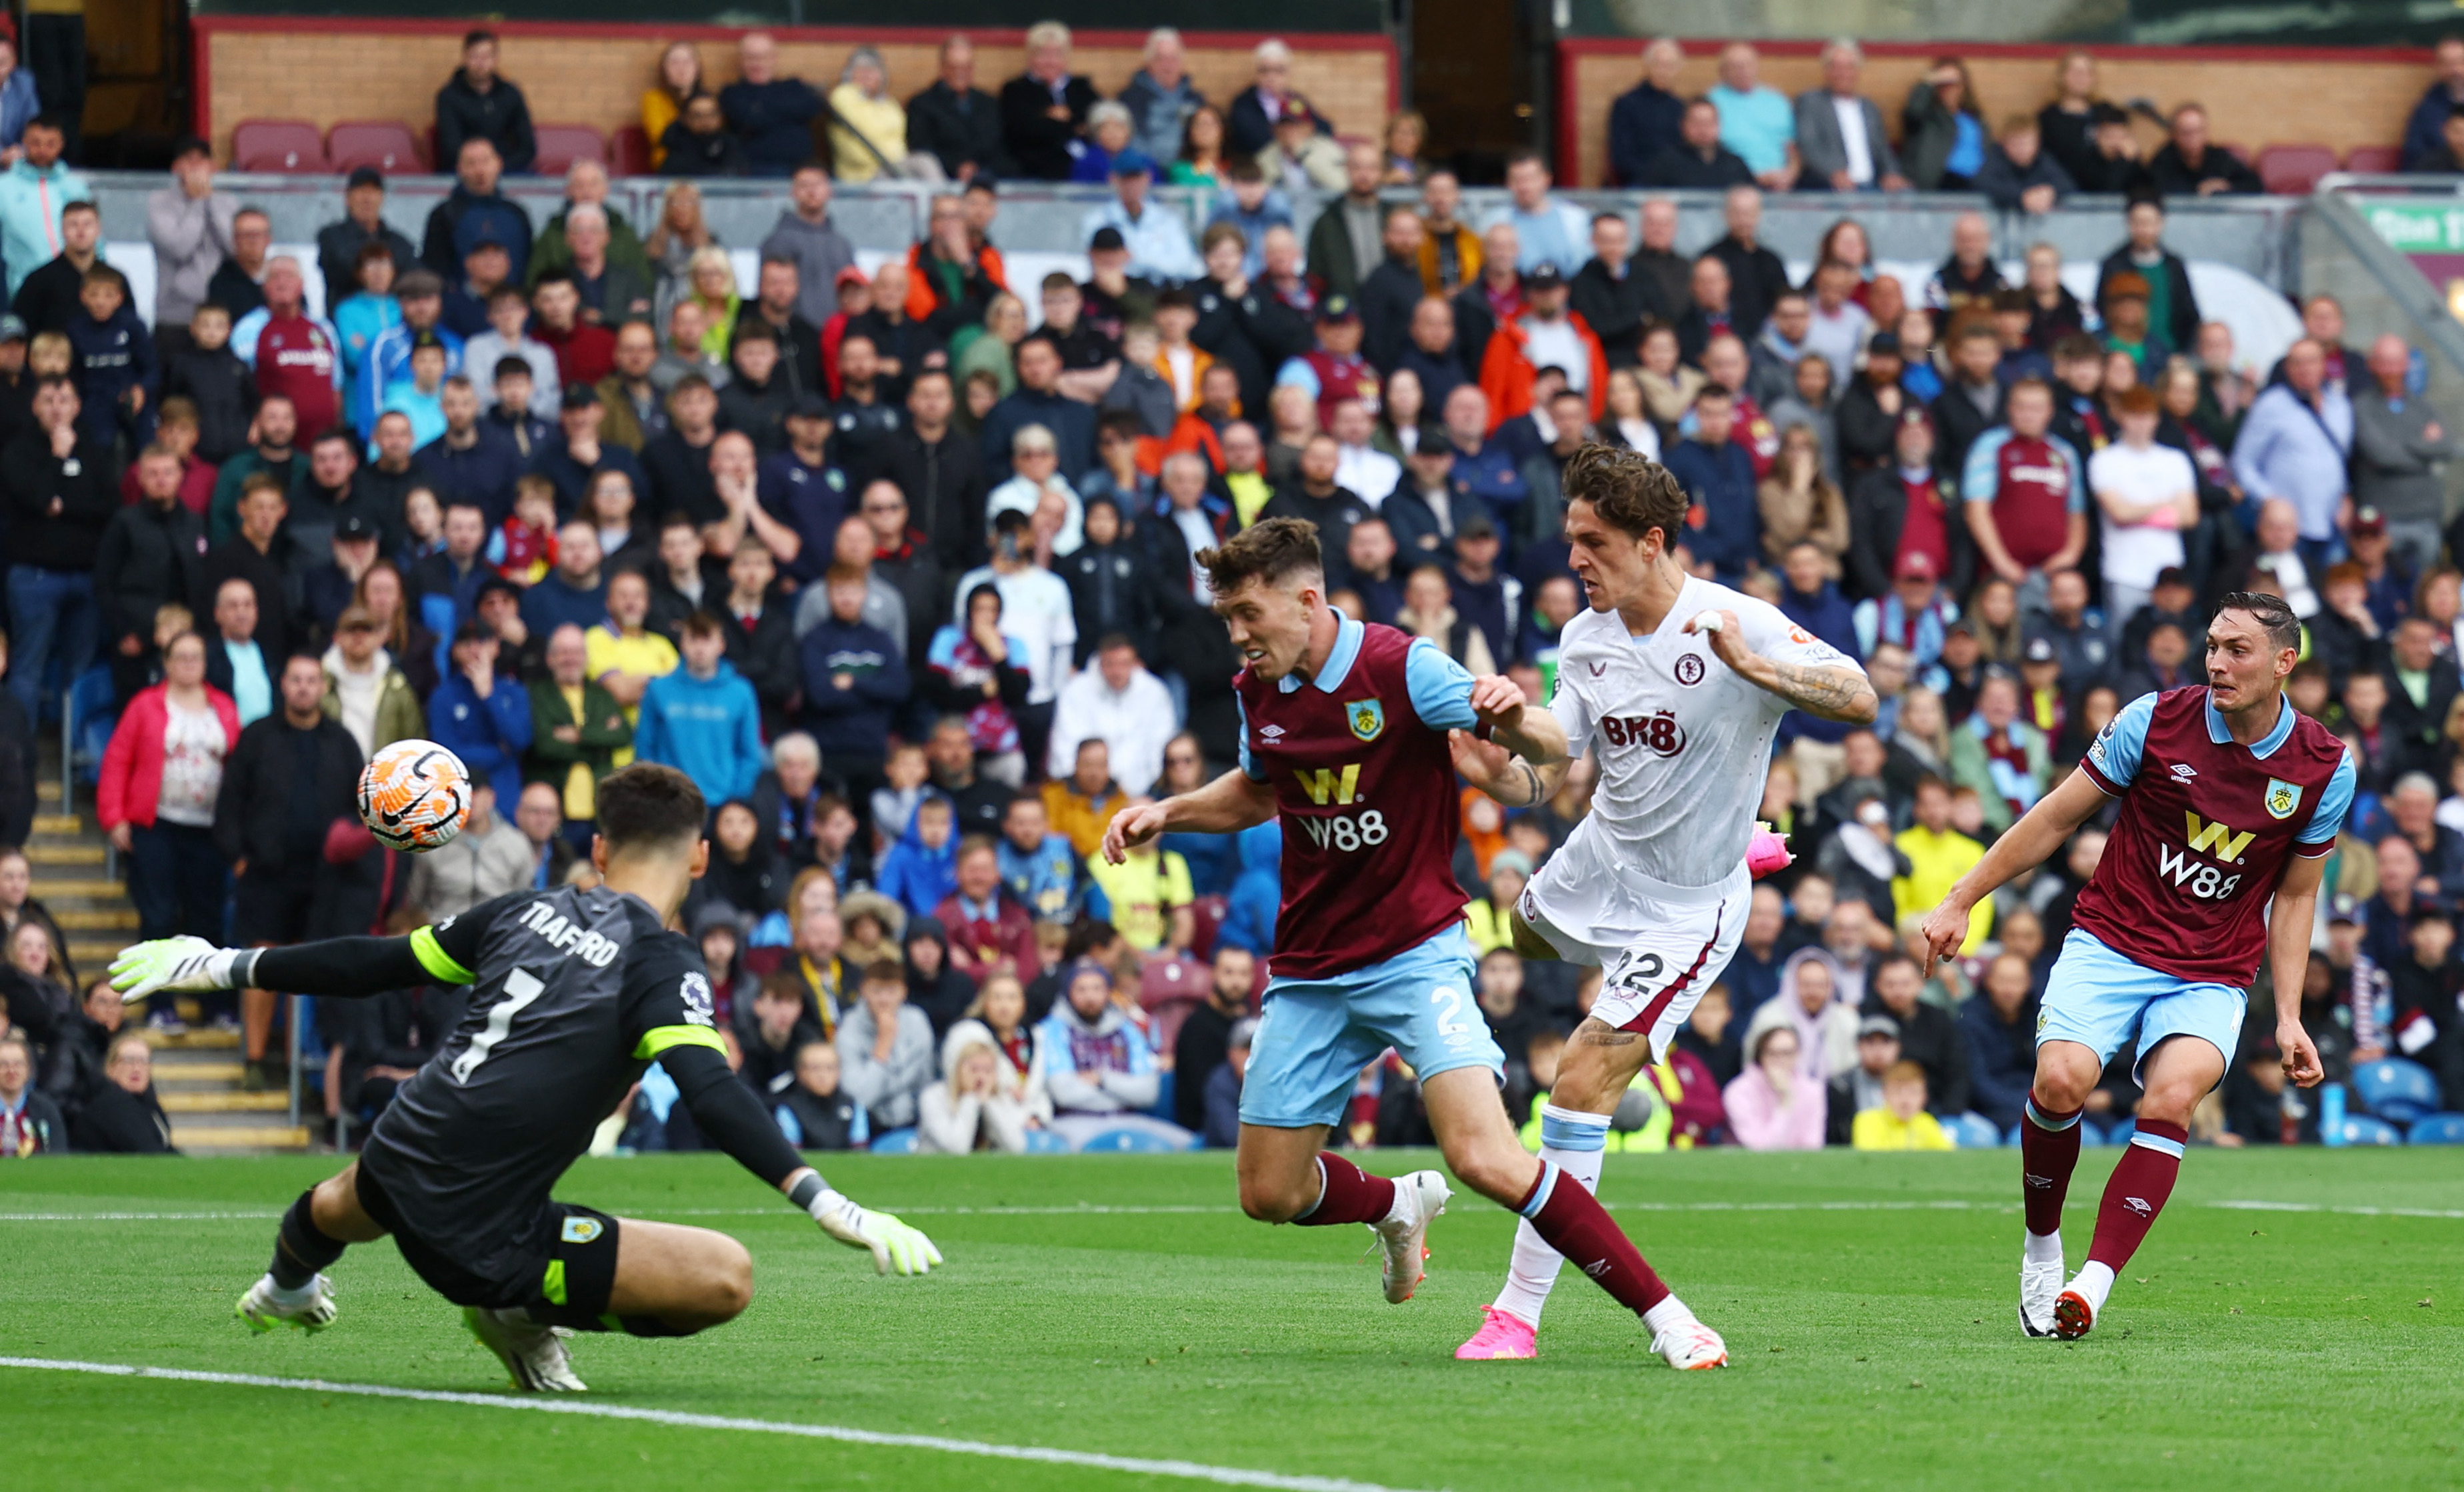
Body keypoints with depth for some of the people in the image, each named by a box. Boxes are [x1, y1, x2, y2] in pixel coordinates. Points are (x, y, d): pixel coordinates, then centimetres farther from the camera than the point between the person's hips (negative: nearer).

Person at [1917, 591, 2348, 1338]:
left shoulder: (2325, 766, -1)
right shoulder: (2156, 721, -5)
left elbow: (2295, 895, 11)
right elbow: (2055, 819, 5)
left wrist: (2289, 1017, 6)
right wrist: (1960, 902, 5)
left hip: (2213, 975, 0)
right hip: (2110, 945, 0)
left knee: (2172, 1096, -28)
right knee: (2062, 1080, -25)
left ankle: (2093, 1284, -30)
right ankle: (2041, 1246, 1)